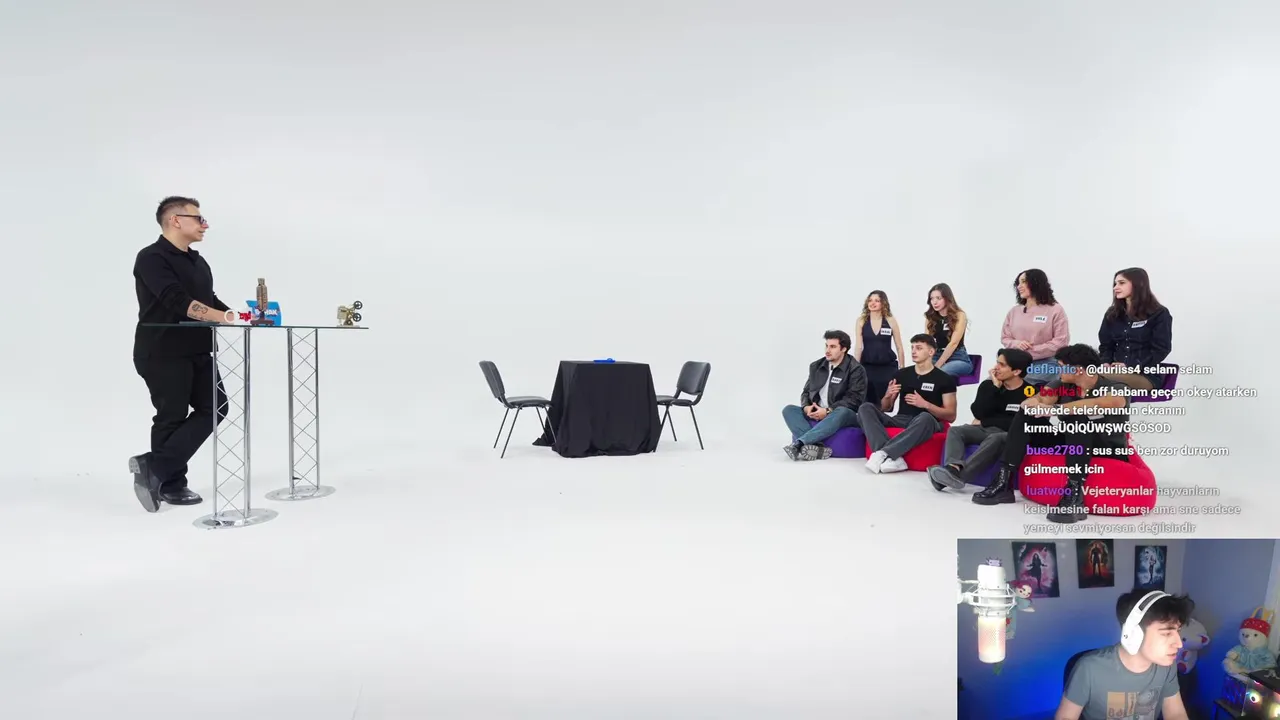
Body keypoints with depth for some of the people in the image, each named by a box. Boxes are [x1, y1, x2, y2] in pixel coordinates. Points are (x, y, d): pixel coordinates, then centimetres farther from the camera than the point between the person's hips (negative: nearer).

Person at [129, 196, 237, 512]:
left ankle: (156, 467, 8)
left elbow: (210, 301, 16)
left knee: (215, 407, 4)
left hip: (197, 351, 9)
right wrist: (222, 317, -36)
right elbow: (177, 300, -26)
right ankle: (171, 485, 10)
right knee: (171, 418, -2)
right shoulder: (152, 258, -12)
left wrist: (240, 317, -3)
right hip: (162, 354, -8)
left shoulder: (198, 262, 16)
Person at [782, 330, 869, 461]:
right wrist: (806, 407, -10)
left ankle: (798, 443, -48)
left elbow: (854, 399, -14)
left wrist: (828, 411, -23)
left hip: (841, 415, -5)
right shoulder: (816, 366, 13)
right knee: (788, 410, -18)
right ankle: (816, 446, -42)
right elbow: (806, 391, 14)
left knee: (842, 412, -39)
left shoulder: (856, 370, -4)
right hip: (815, 414, 5)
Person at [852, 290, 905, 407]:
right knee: (868, 403, 2)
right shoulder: (861, 320, 1)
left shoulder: (891, 320, 0)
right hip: (867, 367, 1)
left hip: (888, 367, 0)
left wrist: (901, 368, 1)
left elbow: (899, 347, 3)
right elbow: (858, 346, -2)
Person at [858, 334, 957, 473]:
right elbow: (885, 408, 18)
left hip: (924, 423, -4)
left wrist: (925, 404, -14)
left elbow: (951, 416, 0)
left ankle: (882, 453, -40)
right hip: (900, 421, 4)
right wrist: (888, 396, -5)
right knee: (865, 409, -21)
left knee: (925, 418, -40)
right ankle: (893, 458, -38)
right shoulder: (902, 374, 14)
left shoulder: (944, 379, 4)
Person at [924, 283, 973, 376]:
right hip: (937, 356, 4)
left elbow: (953, 343, -13)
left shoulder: (960, 316, -4)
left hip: (958, 358, -4)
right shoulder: (930, 317, 11)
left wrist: (937, 365, -21)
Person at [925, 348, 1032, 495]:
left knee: (995, 439, -37)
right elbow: (978, 413, -7)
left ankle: (957, 474, -46)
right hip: (985, 429, 5)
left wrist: (984, 422, -4)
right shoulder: (988, 385, 6)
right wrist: (995, 386, -12)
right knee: (955, 430, -18)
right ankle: (953, 468, -47)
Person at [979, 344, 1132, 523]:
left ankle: (1075, 495, -43)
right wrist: (1035, 404, -37)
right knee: (1026, 414, -9)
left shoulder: (1116, 389, -16)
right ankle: (1004, 481, -16)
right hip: (1072, 445, 6)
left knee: (1078, 417, -33)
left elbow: (1102, 404, -39)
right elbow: (1035, 401, -13)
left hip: (1111, 455, -6)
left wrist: (1055, 409, -40)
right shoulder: (1061, 384, 0)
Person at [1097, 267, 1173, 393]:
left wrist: (1132, 368, -15)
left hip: (1146, 375, -5)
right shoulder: (1112, 314, 20)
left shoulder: (1159, 314, 3)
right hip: (1117, 371, 5)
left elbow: (1160, 350, -4)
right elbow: (1106, 344, 17)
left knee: (1099, 378, -36)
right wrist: (1106, 364, -5)